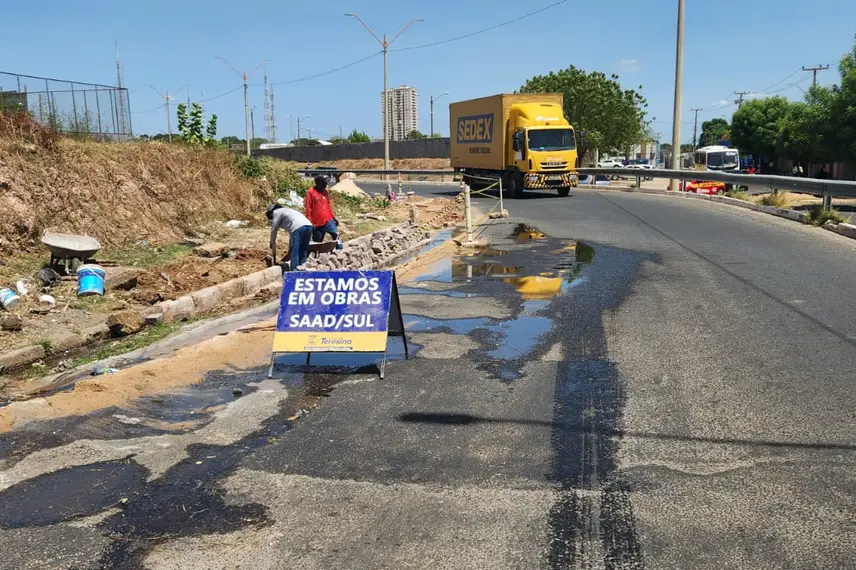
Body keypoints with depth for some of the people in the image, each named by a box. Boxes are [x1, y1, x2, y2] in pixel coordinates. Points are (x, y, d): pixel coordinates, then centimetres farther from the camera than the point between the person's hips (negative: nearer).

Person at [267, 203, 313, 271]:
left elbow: (273, 230, 15)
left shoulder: (276, 212, 15)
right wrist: (290, 248, 40)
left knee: (294, 253, -3)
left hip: (298, 228, -8)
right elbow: (291, 232, 38)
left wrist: (272, 245, 26)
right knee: (303, 253, 13)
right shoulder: (286, 210, 38)